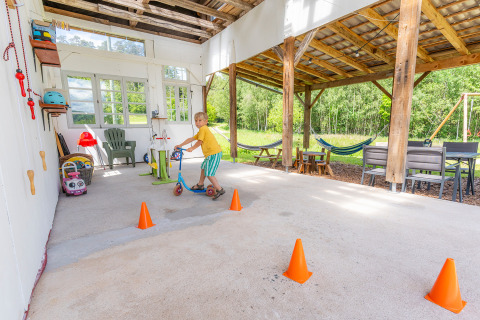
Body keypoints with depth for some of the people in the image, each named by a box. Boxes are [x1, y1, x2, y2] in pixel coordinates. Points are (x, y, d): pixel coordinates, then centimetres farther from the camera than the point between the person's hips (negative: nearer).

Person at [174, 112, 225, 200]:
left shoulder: (203, 129, -11)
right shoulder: (201, 130, 20)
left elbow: (199, 142, -11)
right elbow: (191, 139, 23)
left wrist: (192, 148, 3)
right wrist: (180, 145, 23)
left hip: (214, 154, -11)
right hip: (211, 153, 11)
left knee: (209, 173, -12)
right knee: (204, 167, 25)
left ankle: (219, 190, -6)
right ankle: (200, 185, 42)